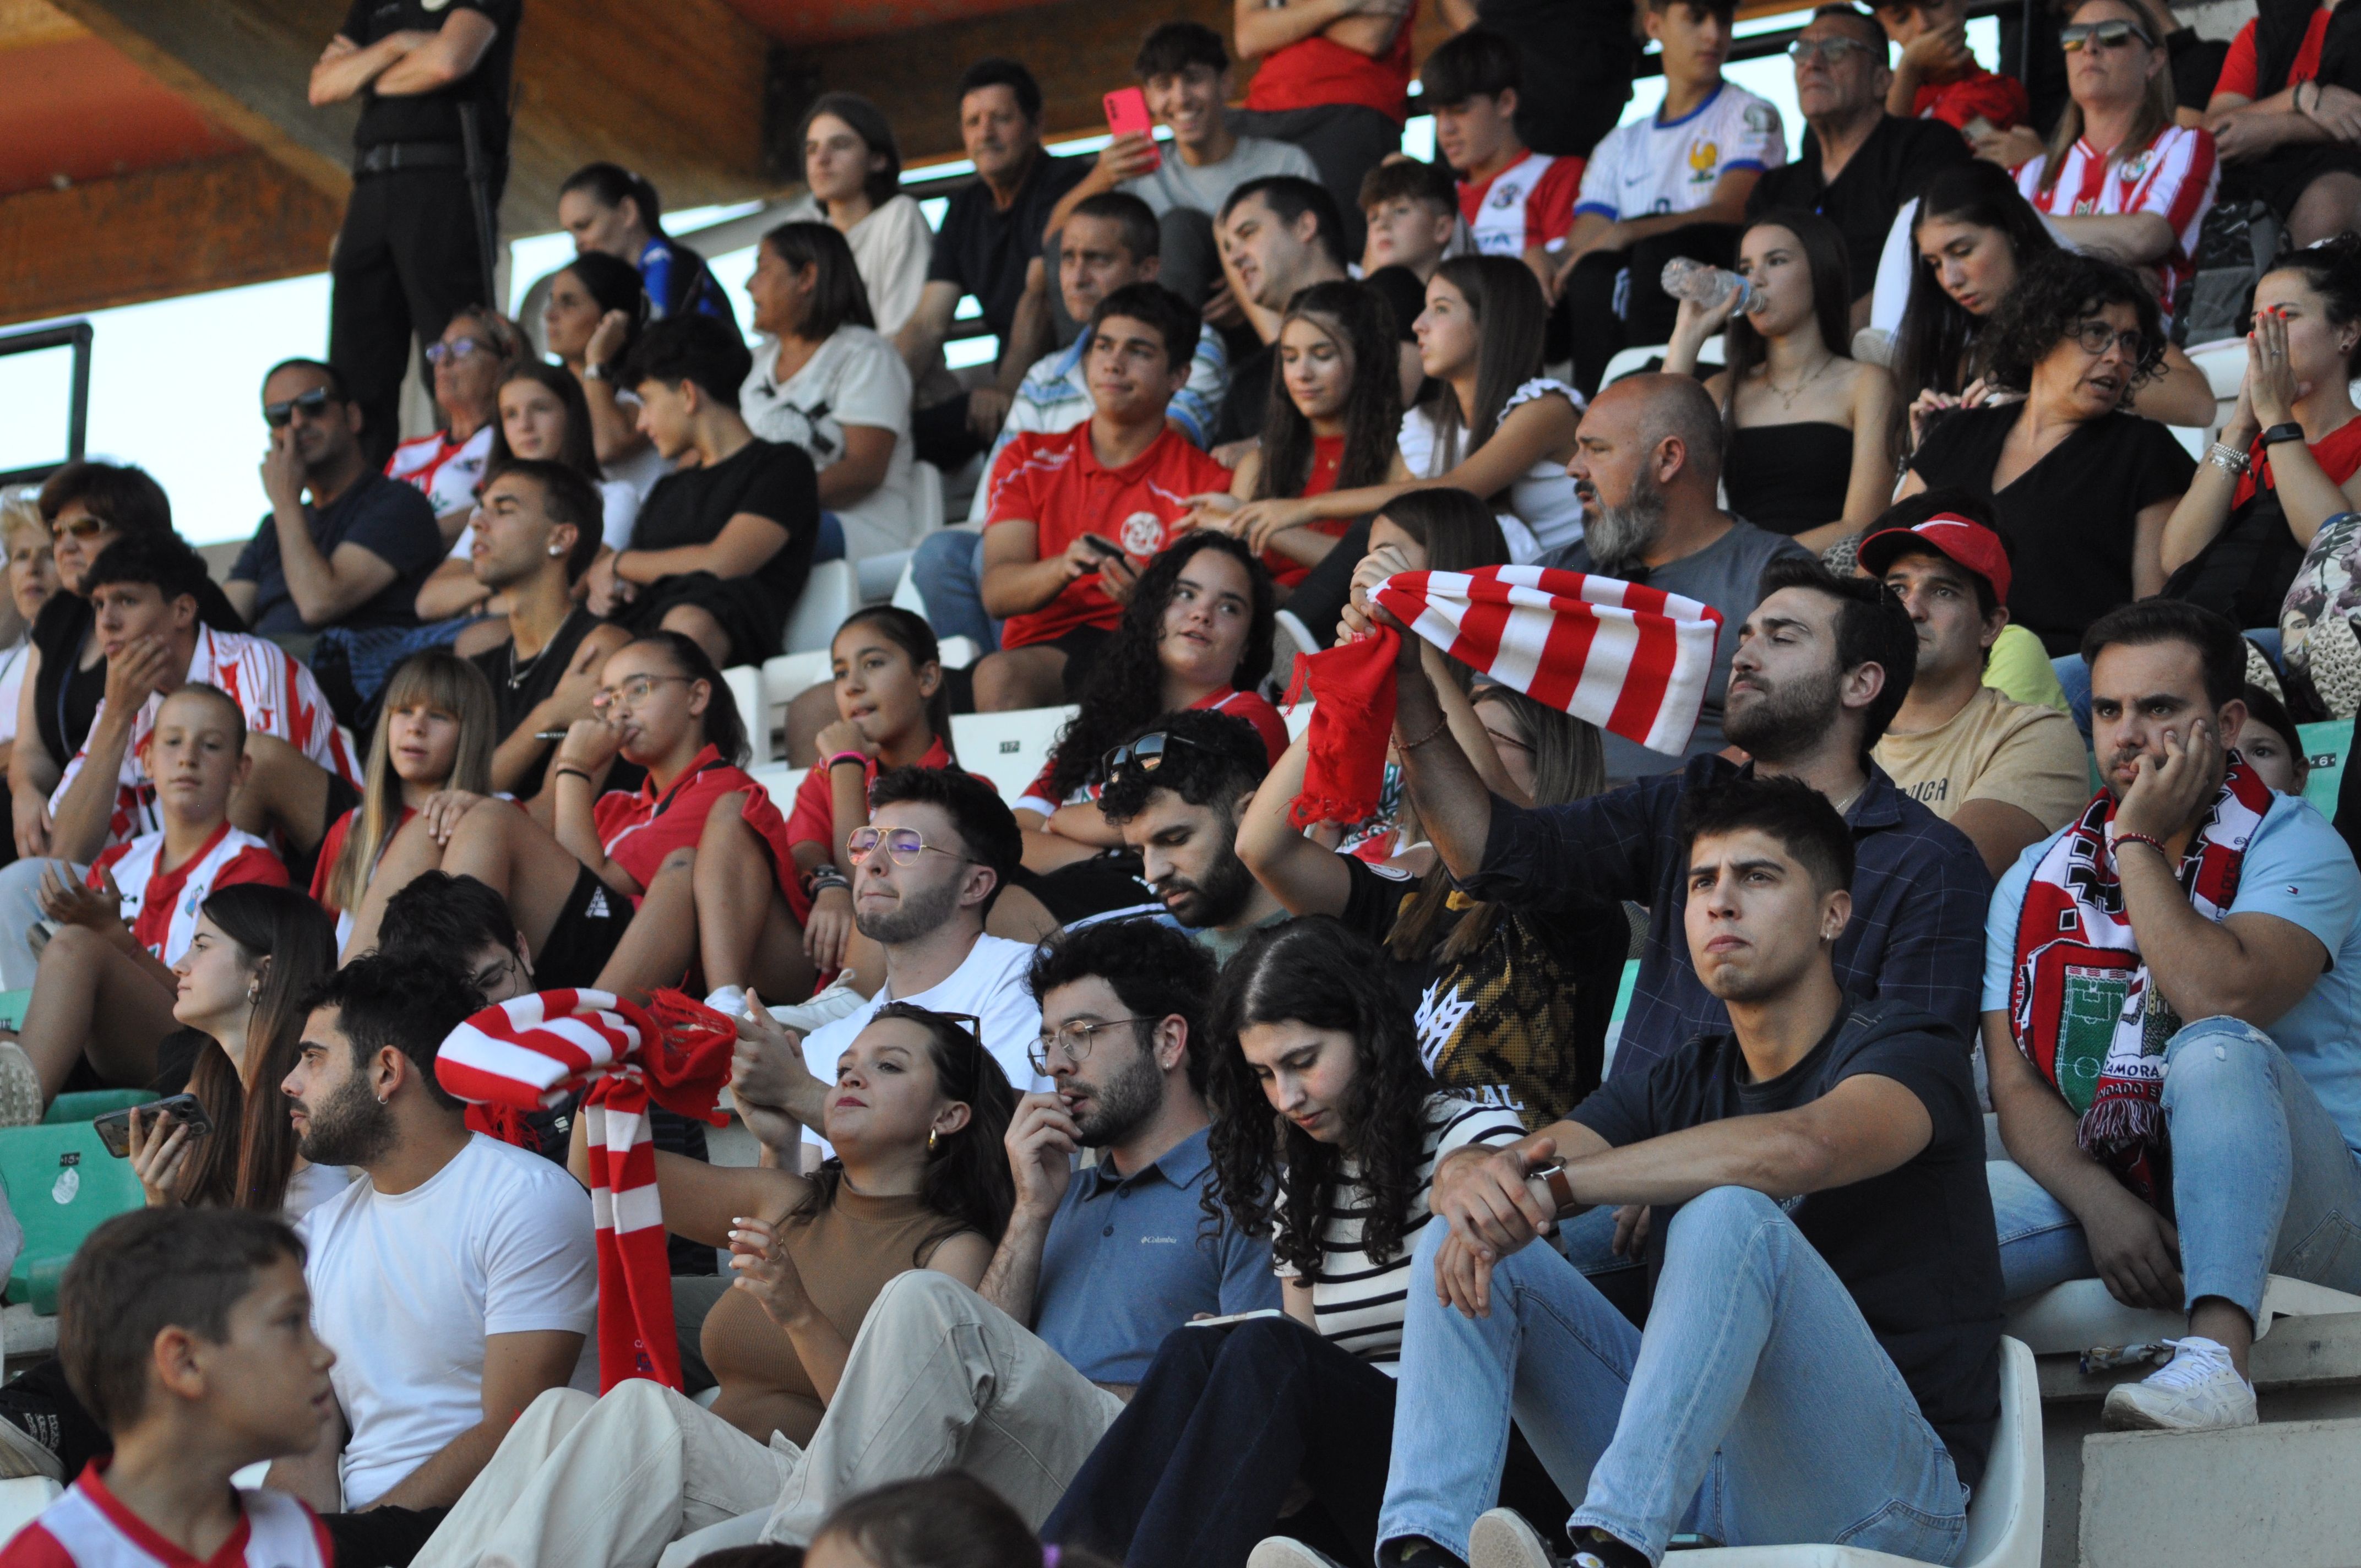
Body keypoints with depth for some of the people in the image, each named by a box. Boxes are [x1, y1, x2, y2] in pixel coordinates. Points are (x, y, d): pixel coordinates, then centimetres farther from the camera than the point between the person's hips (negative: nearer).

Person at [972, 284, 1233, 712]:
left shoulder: (1205, 481, 9)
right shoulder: (1029, 461, 17)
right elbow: (996, 592, 4)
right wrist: (1064, 568, -19)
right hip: (1040, 649, 3)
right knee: (997, 676, -34)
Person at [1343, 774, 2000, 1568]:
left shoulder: (1907, 1049, -1)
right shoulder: (1682, 1084, 19)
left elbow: (1799, 1148, -27)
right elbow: (1460, 1171, 5)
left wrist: (1550, 1185, -29)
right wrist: (1477, 1179, -22)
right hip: (1702, 1480, 6)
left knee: (1728, 1215, -31)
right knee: (1464, 1245, -3)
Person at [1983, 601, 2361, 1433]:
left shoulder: (2294, 847, -2)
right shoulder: (2035, 882, 12)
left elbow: (2221, 998, -22)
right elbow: (2018, 1089, 2)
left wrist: (2139, 840, -11)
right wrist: (2103, 1204, -18)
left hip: (2286, 1217, -3)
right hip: (2101, 1186, 3)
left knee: (2216, 1048, -37)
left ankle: (2219, 1359, -51)